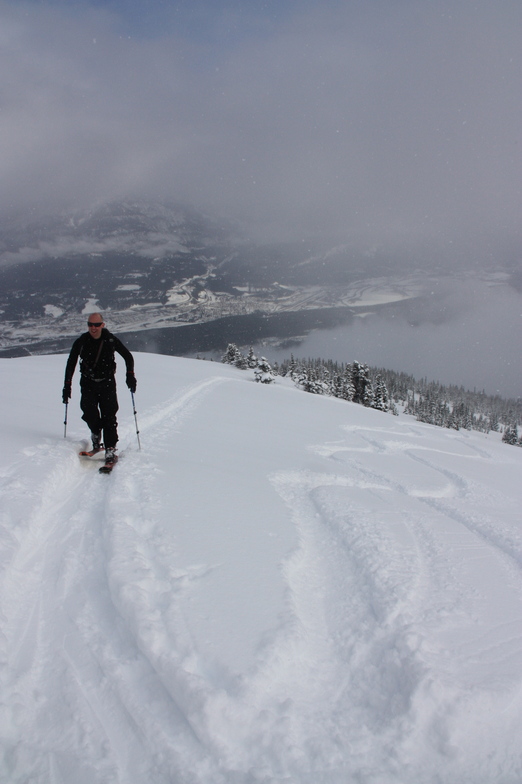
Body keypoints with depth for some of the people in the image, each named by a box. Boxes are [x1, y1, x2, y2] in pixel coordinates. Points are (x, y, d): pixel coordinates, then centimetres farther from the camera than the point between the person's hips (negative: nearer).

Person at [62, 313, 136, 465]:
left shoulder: (111, 340, -6)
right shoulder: (81, 342, -4)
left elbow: (128, 357, 7)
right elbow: (71, 364, 5)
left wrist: (130, 375, -5)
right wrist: (67, 386, 0)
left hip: (107, 383, -1)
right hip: (88, 384, 1)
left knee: (109, 417, -9)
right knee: (90, 413, -15)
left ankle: (110, 450, -5)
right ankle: (96, 437, 14)